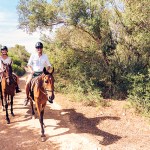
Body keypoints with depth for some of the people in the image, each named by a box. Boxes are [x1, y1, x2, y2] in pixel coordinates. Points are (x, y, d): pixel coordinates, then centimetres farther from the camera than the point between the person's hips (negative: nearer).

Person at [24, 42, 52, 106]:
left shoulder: (45, 56, 6)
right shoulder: (33, 55, 2)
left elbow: (48, 65, 12)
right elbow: (29, 65, 4)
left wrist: (47, 70, -7)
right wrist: (31, 70, -13)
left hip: (42, 73, 2)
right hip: (33, 72, -1)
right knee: (27, 83, -24)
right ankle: (27, 97, -3)